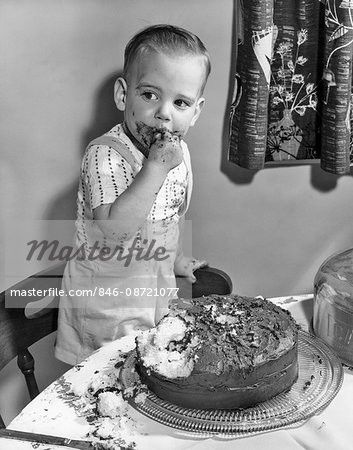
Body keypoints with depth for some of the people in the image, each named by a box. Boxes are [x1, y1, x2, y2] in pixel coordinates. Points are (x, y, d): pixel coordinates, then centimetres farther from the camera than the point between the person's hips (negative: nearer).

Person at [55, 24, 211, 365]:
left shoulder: (178, 152, -1)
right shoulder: (105, 155, -24)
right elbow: (114, 228, -38)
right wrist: (156, 167, -38)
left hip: (159, 292, 7)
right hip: (107, 302, -6)